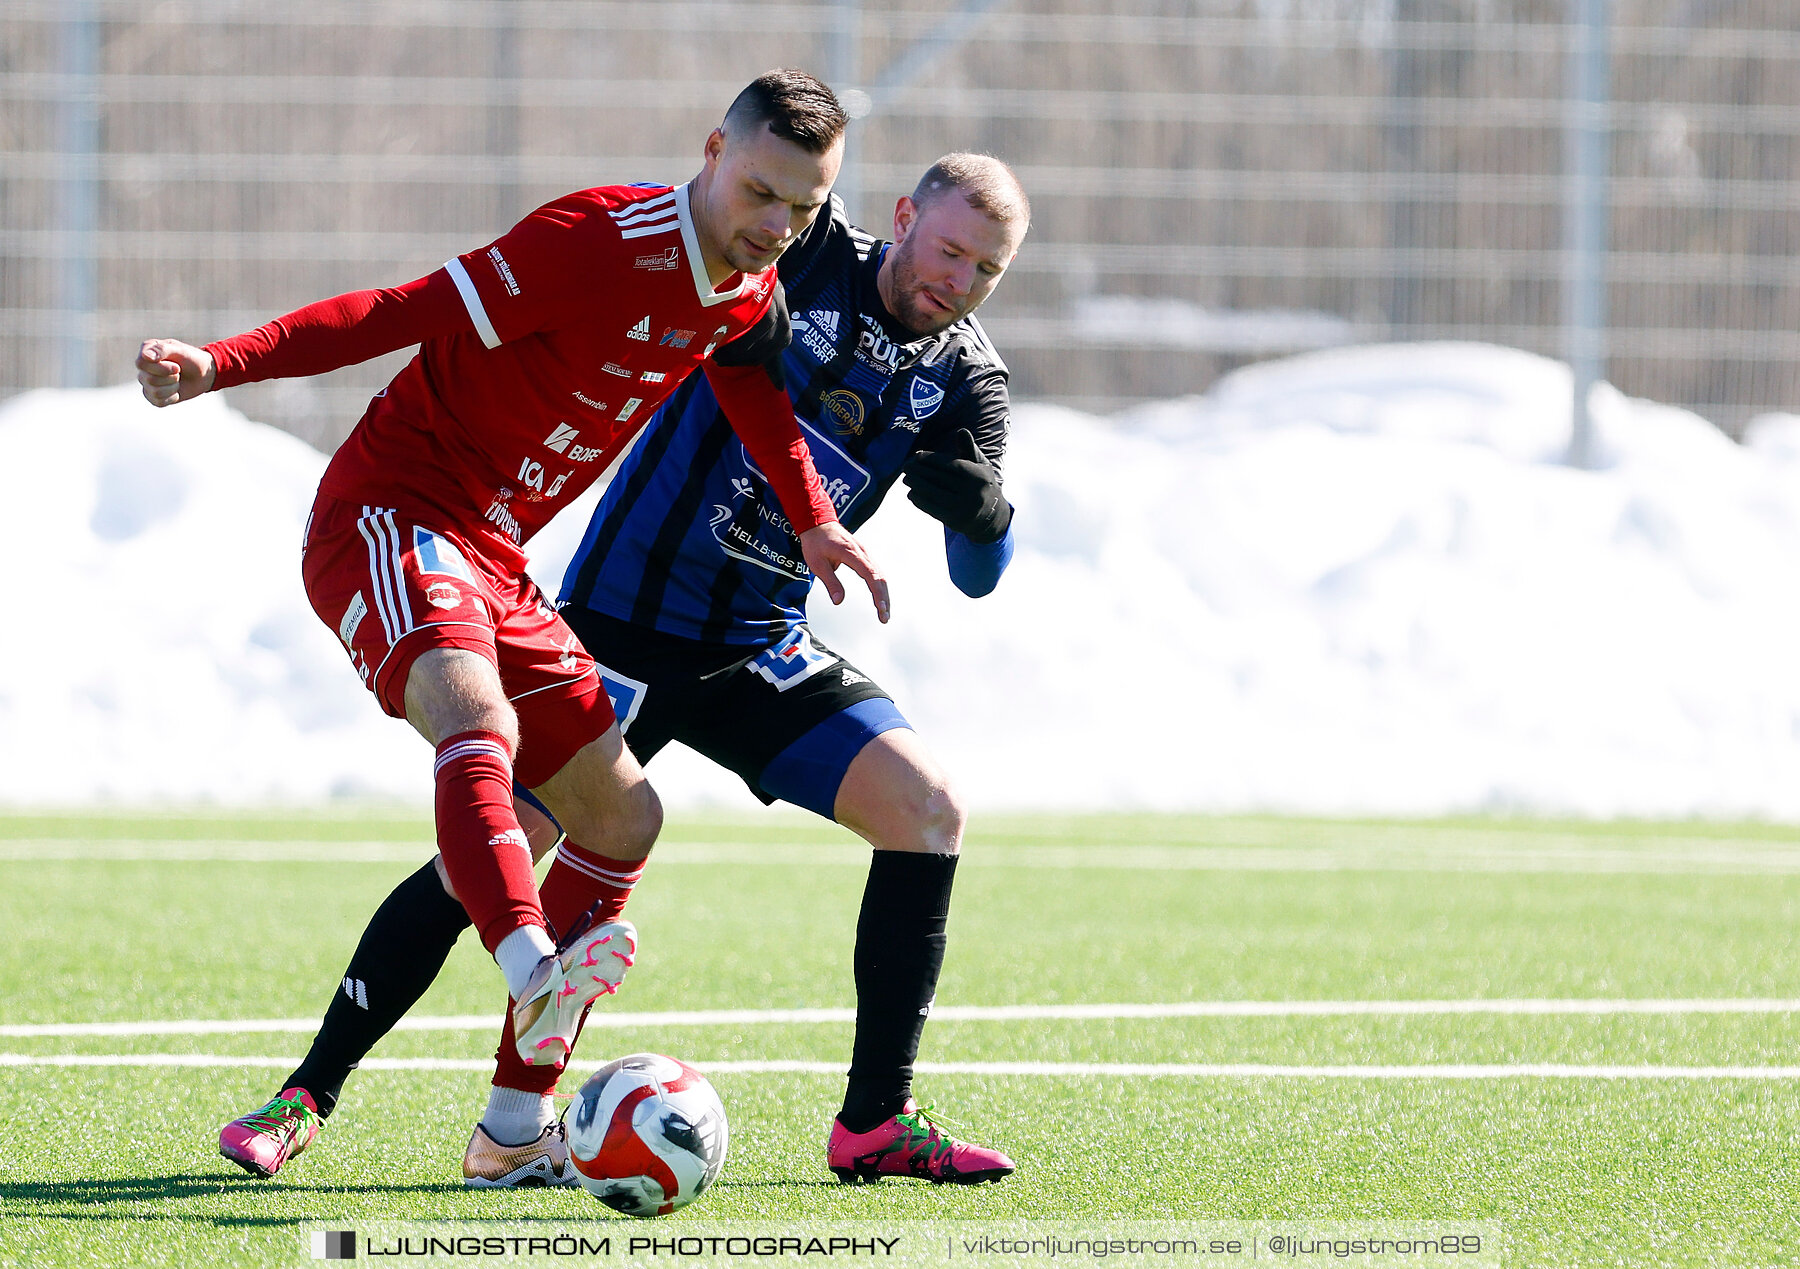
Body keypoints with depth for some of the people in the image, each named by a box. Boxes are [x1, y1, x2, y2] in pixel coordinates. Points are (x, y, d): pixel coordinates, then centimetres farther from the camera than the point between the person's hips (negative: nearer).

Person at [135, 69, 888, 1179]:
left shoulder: (751, 295, 7)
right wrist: (222, 365, -27)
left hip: (491, 563, 9)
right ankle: (535, 972, -59)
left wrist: (817, 523, 16)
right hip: (387, 513, -9)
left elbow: (753, 381, 30)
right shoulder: (602, 242, -19)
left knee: (623, 815, 8)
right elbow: (412, 311, -19)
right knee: (478, 718, -37)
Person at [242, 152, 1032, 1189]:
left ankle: (875, 1128, -3)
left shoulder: (965, 376, 2)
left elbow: (980, 572, -1)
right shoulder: (804, 250, -9)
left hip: (760, 651, 4)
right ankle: (309, 1094, 0)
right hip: (620, 622, -4)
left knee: (929, 810, -10)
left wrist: (974, 501, -24)